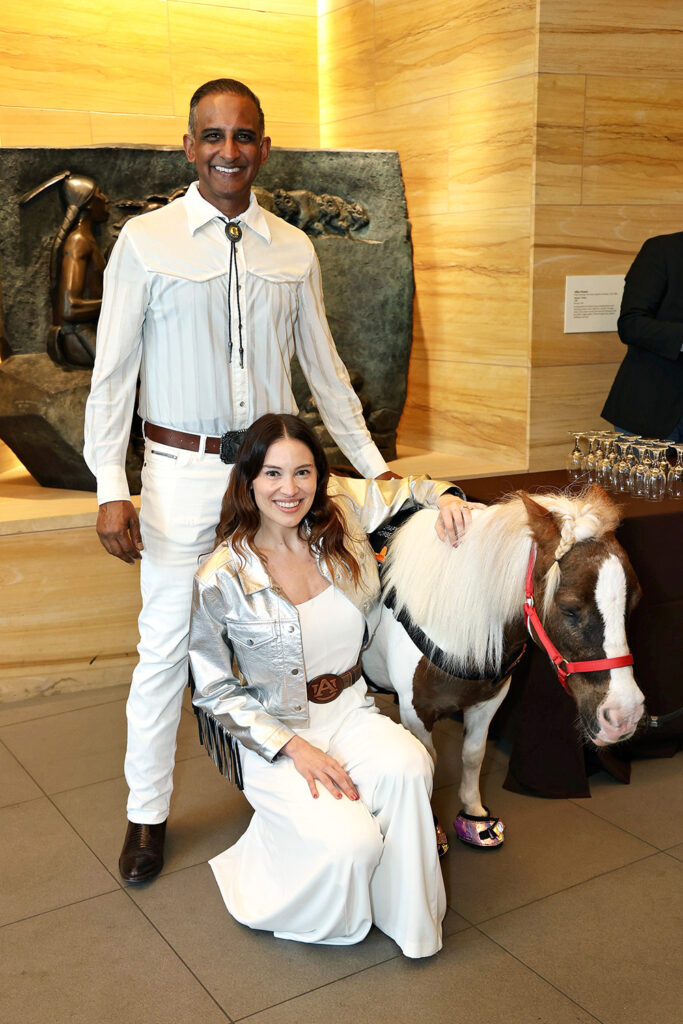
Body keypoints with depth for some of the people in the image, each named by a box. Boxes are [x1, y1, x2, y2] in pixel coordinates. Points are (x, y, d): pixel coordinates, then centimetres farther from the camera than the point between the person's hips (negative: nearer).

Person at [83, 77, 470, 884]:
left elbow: (324, 368, 12)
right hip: (181, 470, -3)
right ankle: (146, 815, 22)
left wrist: (373, 466, 11)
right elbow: (112, 372, -3)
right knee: (165, 646, 4)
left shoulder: (293, 250, 6)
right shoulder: (146, 241, -3)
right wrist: (110, 487, -11)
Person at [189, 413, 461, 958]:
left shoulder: (343, 515, -3)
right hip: (273, 731, -3)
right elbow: (215, 692, -8)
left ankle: (403, 917, -3)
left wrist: (446, 499, -6)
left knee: (408, 766, -29)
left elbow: (409, 490, 17)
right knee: (348, 843, -26)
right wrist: (293, 748, -18)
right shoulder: (221, 579, -14)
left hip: (351, 710, 4)